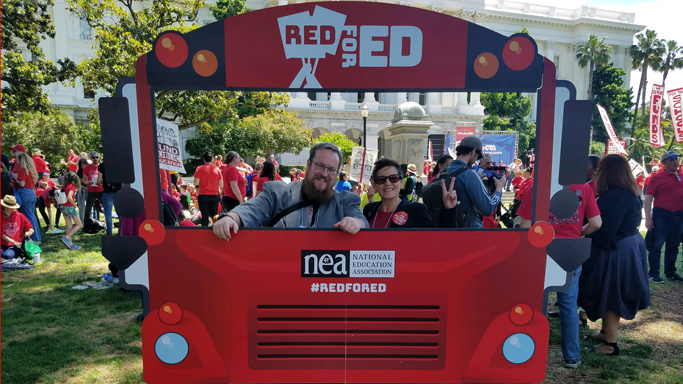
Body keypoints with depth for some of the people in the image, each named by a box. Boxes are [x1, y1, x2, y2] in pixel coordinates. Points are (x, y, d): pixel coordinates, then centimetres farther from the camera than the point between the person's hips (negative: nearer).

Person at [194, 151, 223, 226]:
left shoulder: (200, 168, -6)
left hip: (203, 195, -2)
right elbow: (221, 185, 1)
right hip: (215, 195, 2)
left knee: (205, 216, 3)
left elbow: (196, 183, -8)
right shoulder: (216, 169, 0)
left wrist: (203, 181, 11)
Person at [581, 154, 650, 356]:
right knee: (612, 295, 21)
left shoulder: (615, 196, -25)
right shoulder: (628, 193, 7)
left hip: (614, 253, -10)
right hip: (627, 248, 10)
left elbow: (604, 231, -27)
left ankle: (609, 345, 14)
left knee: (610, 296, 2)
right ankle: (607, 332, 36)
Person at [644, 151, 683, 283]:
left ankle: (670, 273, 25)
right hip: (661, 216, -5)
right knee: (656, 245, -1)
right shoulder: (657, 178, -6)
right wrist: (648, 218, -14)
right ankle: (653, 273, 5)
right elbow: (648, 198, -9)